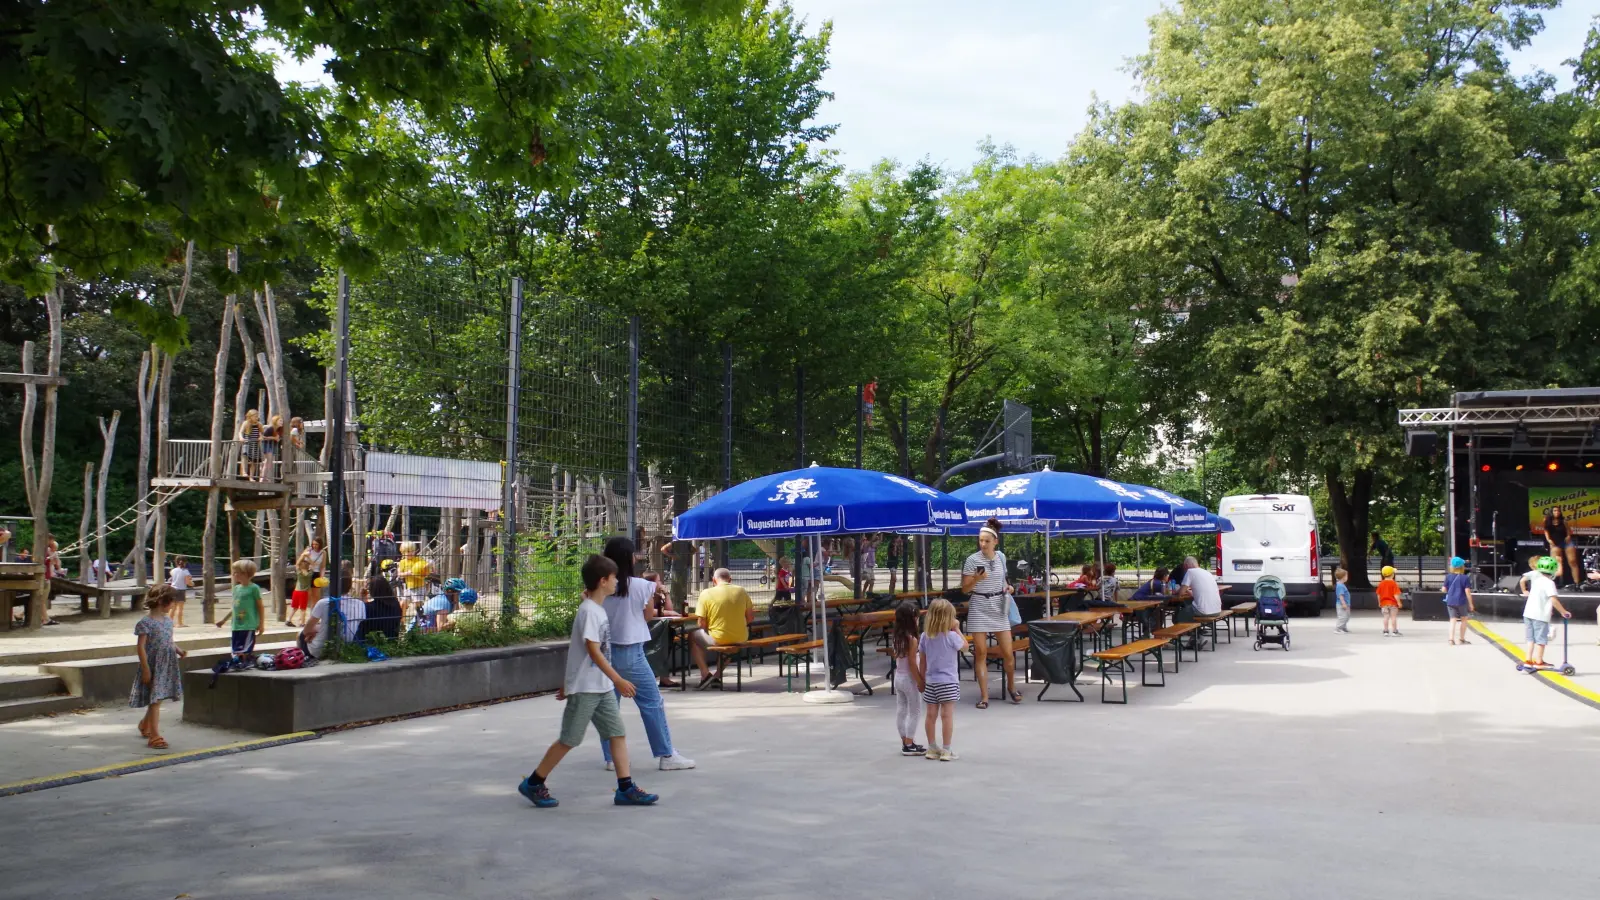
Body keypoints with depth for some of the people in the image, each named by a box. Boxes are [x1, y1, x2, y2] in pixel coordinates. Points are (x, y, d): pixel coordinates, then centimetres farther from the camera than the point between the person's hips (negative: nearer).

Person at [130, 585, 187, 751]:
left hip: (167, 666, 7)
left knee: (157, 699, 18)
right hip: (153, 666, -7)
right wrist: (145, 669, -18)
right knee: (155, 700, -7)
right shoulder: (146, 622, -14)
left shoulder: (167, 619, 10)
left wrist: (179, 650, 0)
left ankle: (145, 725, 40)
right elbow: (141, 647, -15)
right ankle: (154, 736, -4)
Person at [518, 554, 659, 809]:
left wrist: (568, 681, 24)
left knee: (617, 733, 3)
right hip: (585, 688, -9)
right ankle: (532, 784, 13)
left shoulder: (598, 609, 11)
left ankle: (625, 788, 4)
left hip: (602, 687, 9)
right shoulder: (589, 611, -17)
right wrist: (618, 680, -25)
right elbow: (593, 651, -23)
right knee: (569, 740, 0)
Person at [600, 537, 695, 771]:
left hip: (603, 650, 4)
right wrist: (653, 591, 16)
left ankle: (611, 757, 13)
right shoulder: (640, 586, -9)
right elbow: (648, 616, 3)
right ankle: (666, 755, 7)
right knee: (653, 703, 4)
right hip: (629, 653, -4)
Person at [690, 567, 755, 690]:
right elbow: (751, 618, 6)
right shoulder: (741, 591, 1)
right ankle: (718, 675, 34)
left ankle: (705, 674, 14)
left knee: (693, 637, 23)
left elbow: (702, 624, -8)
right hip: (740, 640, 4)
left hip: (718, 640, -4)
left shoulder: (706, 594, -8)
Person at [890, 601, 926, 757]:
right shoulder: (912, 639, -20)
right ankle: (909, 745, 3)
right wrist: (920, 681, -16)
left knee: (901, 710, 11)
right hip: (909, 679, -8)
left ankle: (905, 741, 20)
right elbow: (912, 663, -21)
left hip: (898, 677, 8)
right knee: (914, 712, 1)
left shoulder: (895, 637, 3)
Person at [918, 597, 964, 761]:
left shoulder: (925, 636, 1)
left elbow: (922, 661, 6)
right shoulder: (951, 636, -13)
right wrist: (957, 629, 7)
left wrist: (923, 679, 15)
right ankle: (946, 750, -1)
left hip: (930, 681, 5)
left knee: (931, 714, 10)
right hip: (948, 682, -5)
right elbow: (965, 646, 6)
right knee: (947, 715, -2)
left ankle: (932, 748, 20)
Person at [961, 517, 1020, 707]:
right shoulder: (972, 560, -8)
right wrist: (976, 579, -23)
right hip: (979, 608, -3)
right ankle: (984, 696, 3)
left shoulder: (1001, 557, 4)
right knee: (980, 653, -3)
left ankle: (1011, 686, 28)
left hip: (999, 606, 3)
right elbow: (964, 589, -6)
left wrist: (1007, 587, 2)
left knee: (1007, 652, 3)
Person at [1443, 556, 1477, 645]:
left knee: (1453, 619, 2)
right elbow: (1467, 591, -11)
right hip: (1461, 601, -2)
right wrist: (1471, 603, -4)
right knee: (1464, 619, 16)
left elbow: (1444, 589, 3)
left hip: (1450, 601, 2)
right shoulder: (1465, 578, -8)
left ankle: (1451, 638, -11)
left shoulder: (1448, 577, 0)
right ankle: (1462, 639, 21)